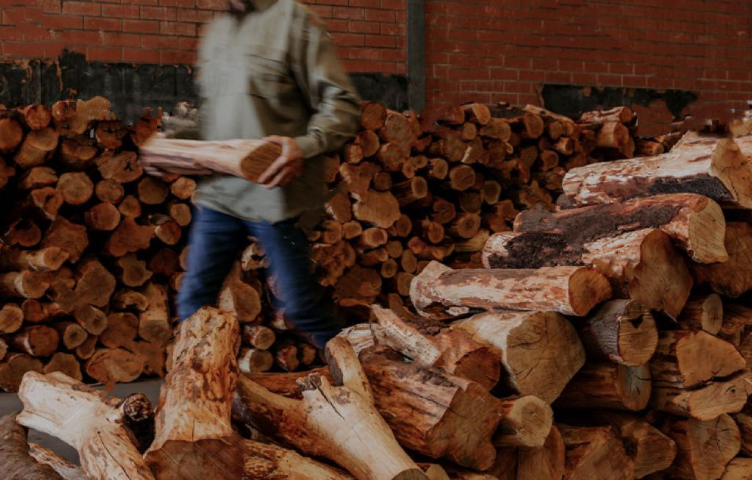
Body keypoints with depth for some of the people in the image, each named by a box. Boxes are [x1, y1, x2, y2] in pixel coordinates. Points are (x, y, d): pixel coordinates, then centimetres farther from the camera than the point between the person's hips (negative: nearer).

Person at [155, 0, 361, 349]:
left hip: (272, 194, -6)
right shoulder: (215, 32, 18)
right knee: (193, 301, 6)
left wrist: (305, 146, -26)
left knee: (299, 307, 1)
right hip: (217, 193, 6)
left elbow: (341, 102, -10)